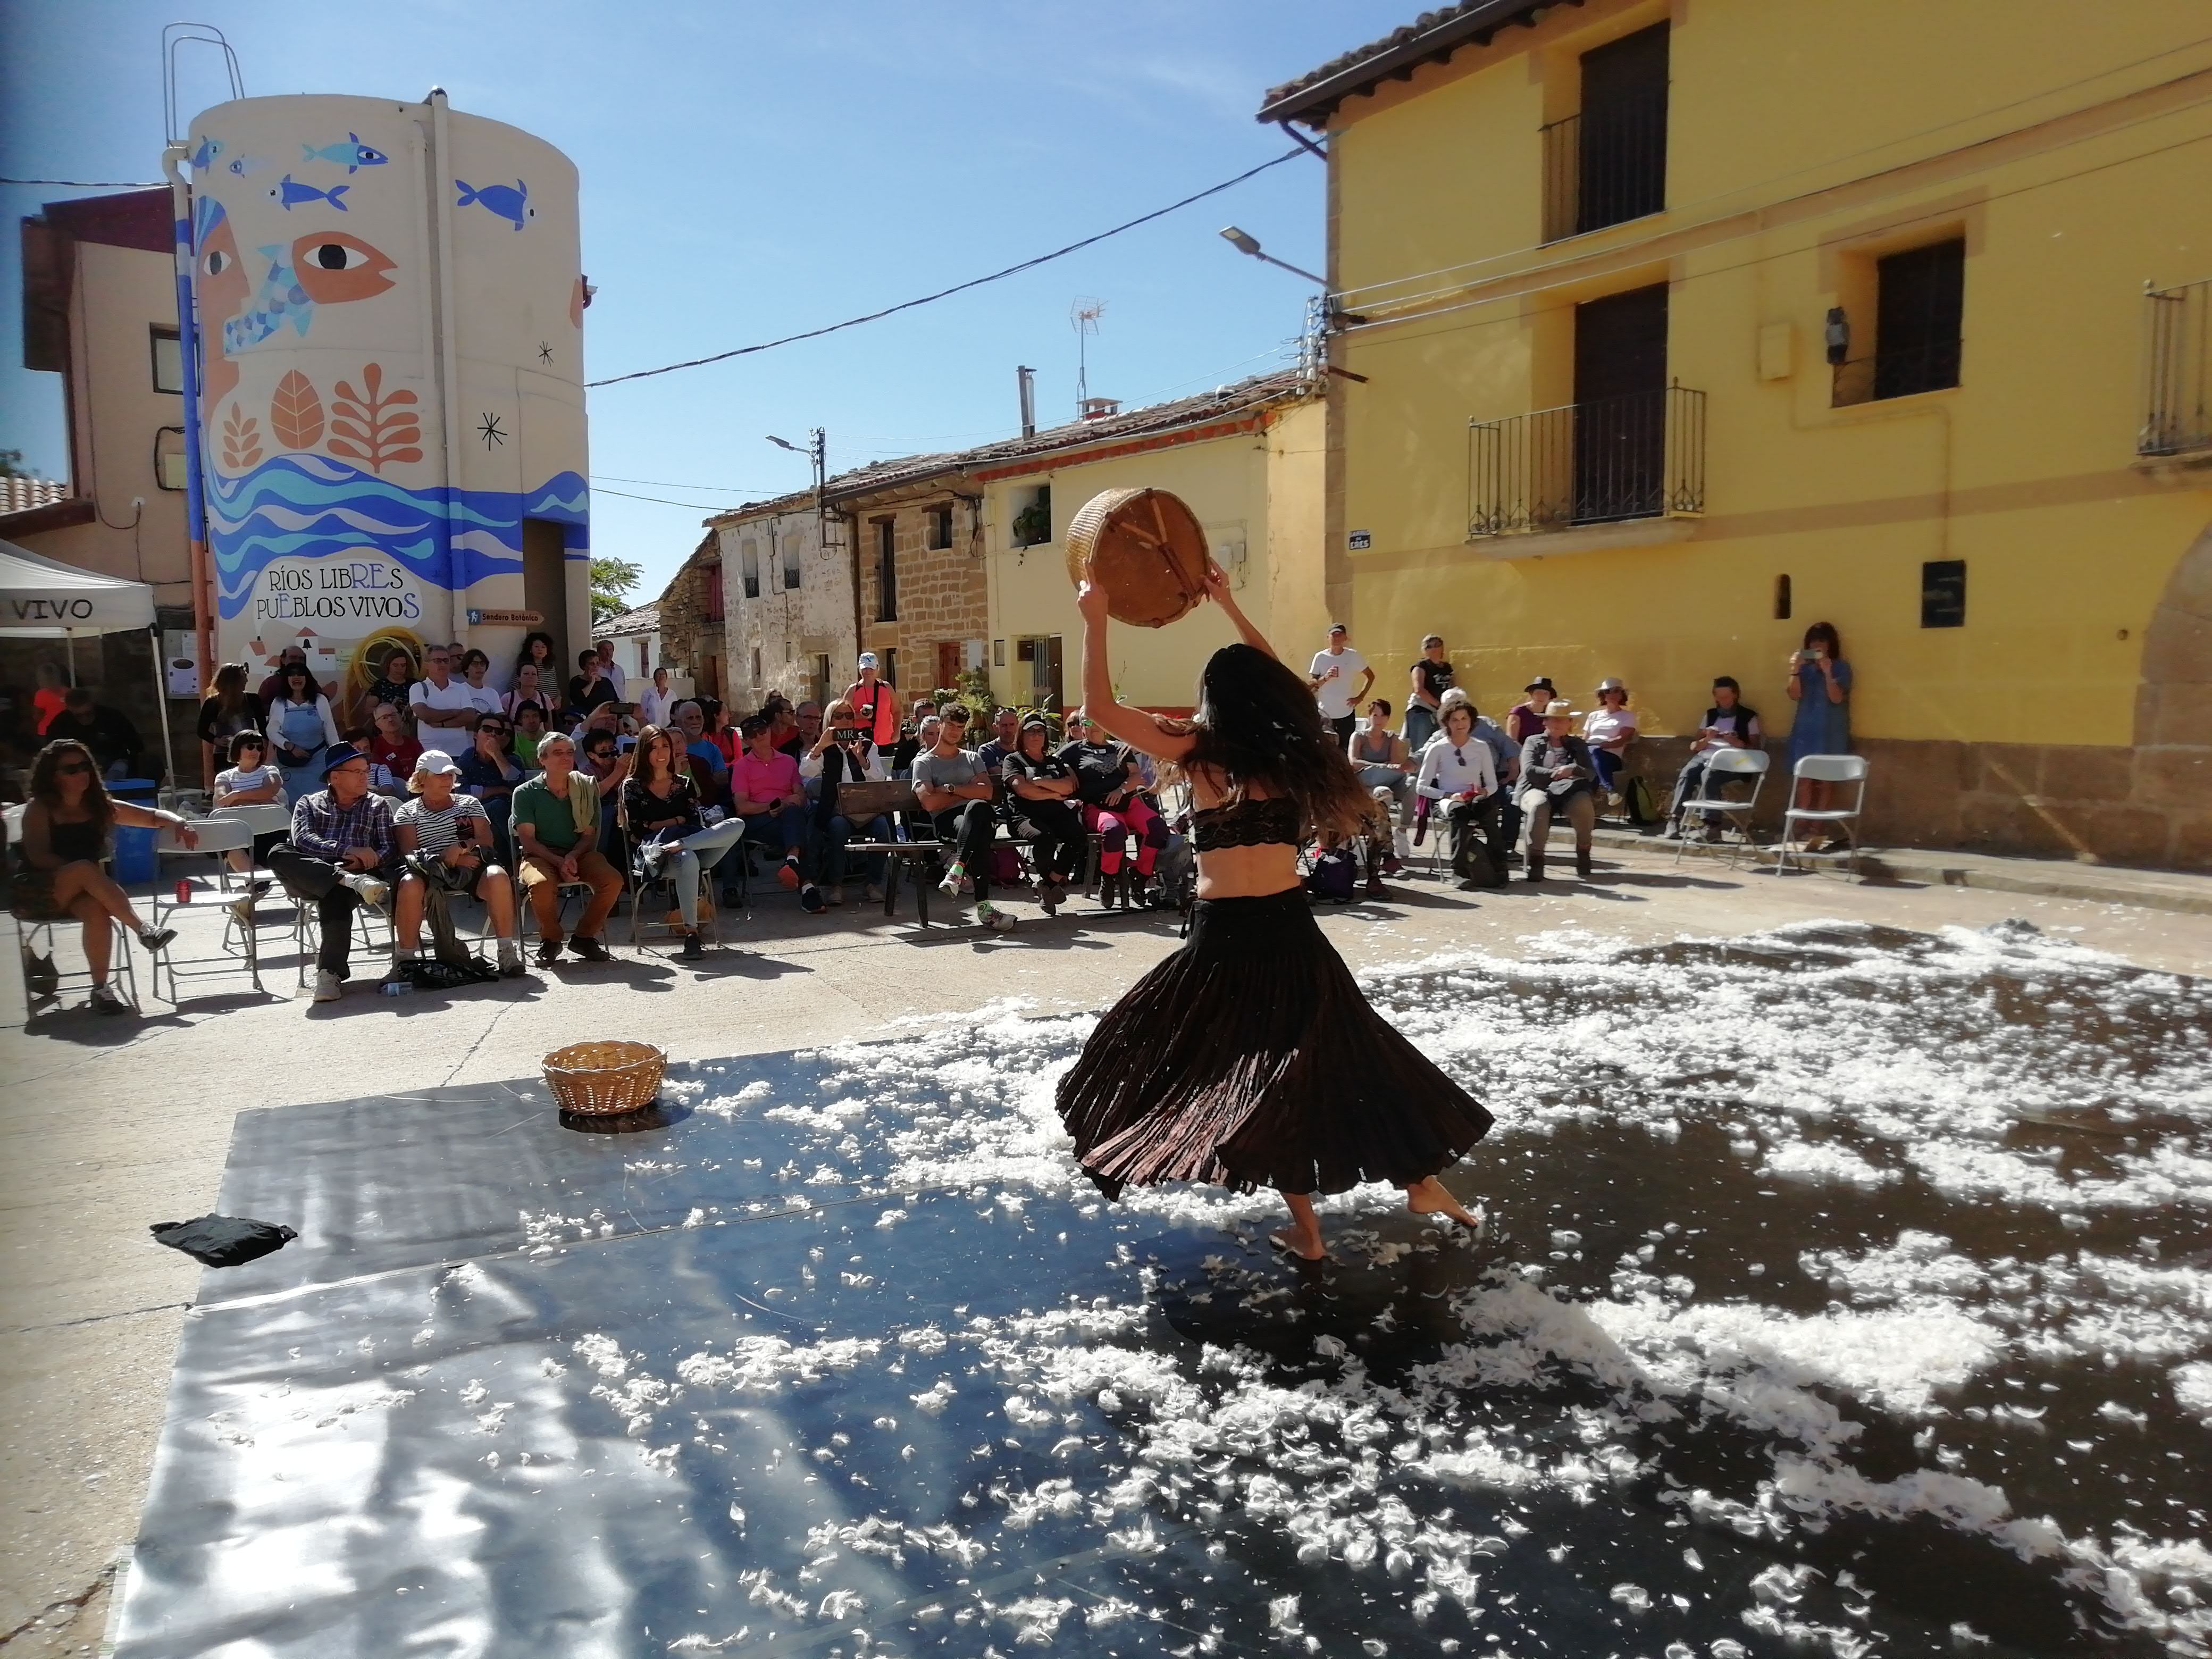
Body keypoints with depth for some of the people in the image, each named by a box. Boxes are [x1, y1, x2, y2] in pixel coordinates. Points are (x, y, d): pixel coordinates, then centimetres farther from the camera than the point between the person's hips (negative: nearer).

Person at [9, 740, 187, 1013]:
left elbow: (153, 817, 9)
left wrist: (178, 822, -12)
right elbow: (38, 857, -14)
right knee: (85, 868, -35)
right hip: (33, 893, -3)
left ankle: (101, 988, -29)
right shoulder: (39, 809, -2)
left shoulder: (100, 806, 9)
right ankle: (143, 930, -38)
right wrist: (77, 871, -26)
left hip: (79, 894, 3)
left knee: (98, 911, -34)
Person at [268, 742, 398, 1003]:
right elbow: (303, 840, -3)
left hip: (358, 872, -2)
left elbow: (390, 849, 6)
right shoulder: (309, 804, 18)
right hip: (312, 879, 2)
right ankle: (353, 882, -42)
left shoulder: (378, 805, 18)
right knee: (278, 853, -29)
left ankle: (330, 972, -40)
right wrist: (347, 851, -19)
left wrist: (367, 862, -18)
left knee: (335, 896, -37)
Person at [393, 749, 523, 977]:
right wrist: (450, 860, -14)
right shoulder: (407, 812, 17)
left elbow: (486, 839, 11)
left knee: (498, 877, -33)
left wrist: (462, 847, -11)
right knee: (409, 885, -37)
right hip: (429, 872, -1)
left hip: (470, 867, 1)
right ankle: (404, 958, -25)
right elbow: (410, 853, 1)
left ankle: (508, 952, -28)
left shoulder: (469, 803, 24)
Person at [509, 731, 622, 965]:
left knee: (613, 880, -26)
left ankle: (585, 937, -5)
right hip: (540, 855, -2)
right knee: (541, 884, -37)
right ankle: (550, 940, -9)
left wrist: (572, 857, -15)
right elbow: (527, 839, -5)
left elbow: (590, 835, 5)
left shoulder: (586, 788, 9)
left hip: (579, 853, 3)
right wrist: (558, 863, -20)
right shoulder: (526, 793, 2)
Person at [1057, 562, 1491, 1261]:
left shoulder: (1199, 753, -6)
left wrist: (1095, 618, 3)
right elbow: (1272, 680, 26)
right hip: (1292, 925, 4)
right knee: (1340, 1052, 17)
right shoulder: (1292, 750, 6)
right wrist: (1229, 608, 33)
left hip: (1225, 934, -4)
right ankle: (1421, 1182, 26)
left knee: (1250, 1067, 7)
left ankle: (1305, 1228, 10)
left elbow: (1100, 707, -3)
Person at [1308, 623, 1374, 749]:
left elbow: (1370, 676, 8)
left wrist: (1360, 697, 0)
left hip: (1346, 713, 0)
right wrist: (1325, 678, -20)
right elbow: (1311, 684, -2)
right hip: (1324, 714, 0)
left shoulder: (1353, 656, -1)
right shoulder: (1320, 657, -1)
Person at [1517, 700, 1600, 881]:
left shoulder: (1578, 745, 20)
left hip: (1567, 792, 2)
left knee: (1584, 803, -33)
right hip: (1537, 790, -1)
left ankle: (1583, 853, -12)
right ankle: (1535, 858, -30)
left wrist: (1573, 770, -18)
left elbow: (1591, 773, 5)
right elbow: (1529, 770, -3)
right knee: (1539, 805, -38)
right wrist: (1556, 774, -17)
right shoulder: (1533, 742, 15)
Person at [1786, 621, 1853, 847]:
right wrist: (1795, 671, -12)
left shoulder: (1841, 668, -1)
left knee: (1826, 782, -4)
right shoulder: (1806, 668, 7)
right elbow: (1795, 696, -1)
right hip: (1805, 730, 3)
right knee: (1805, 781, 1)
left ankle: (1820, 832, -5)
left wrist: (1828, 673, -21)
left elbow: (1837, 698, -11)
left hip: (1831, 733, -3)